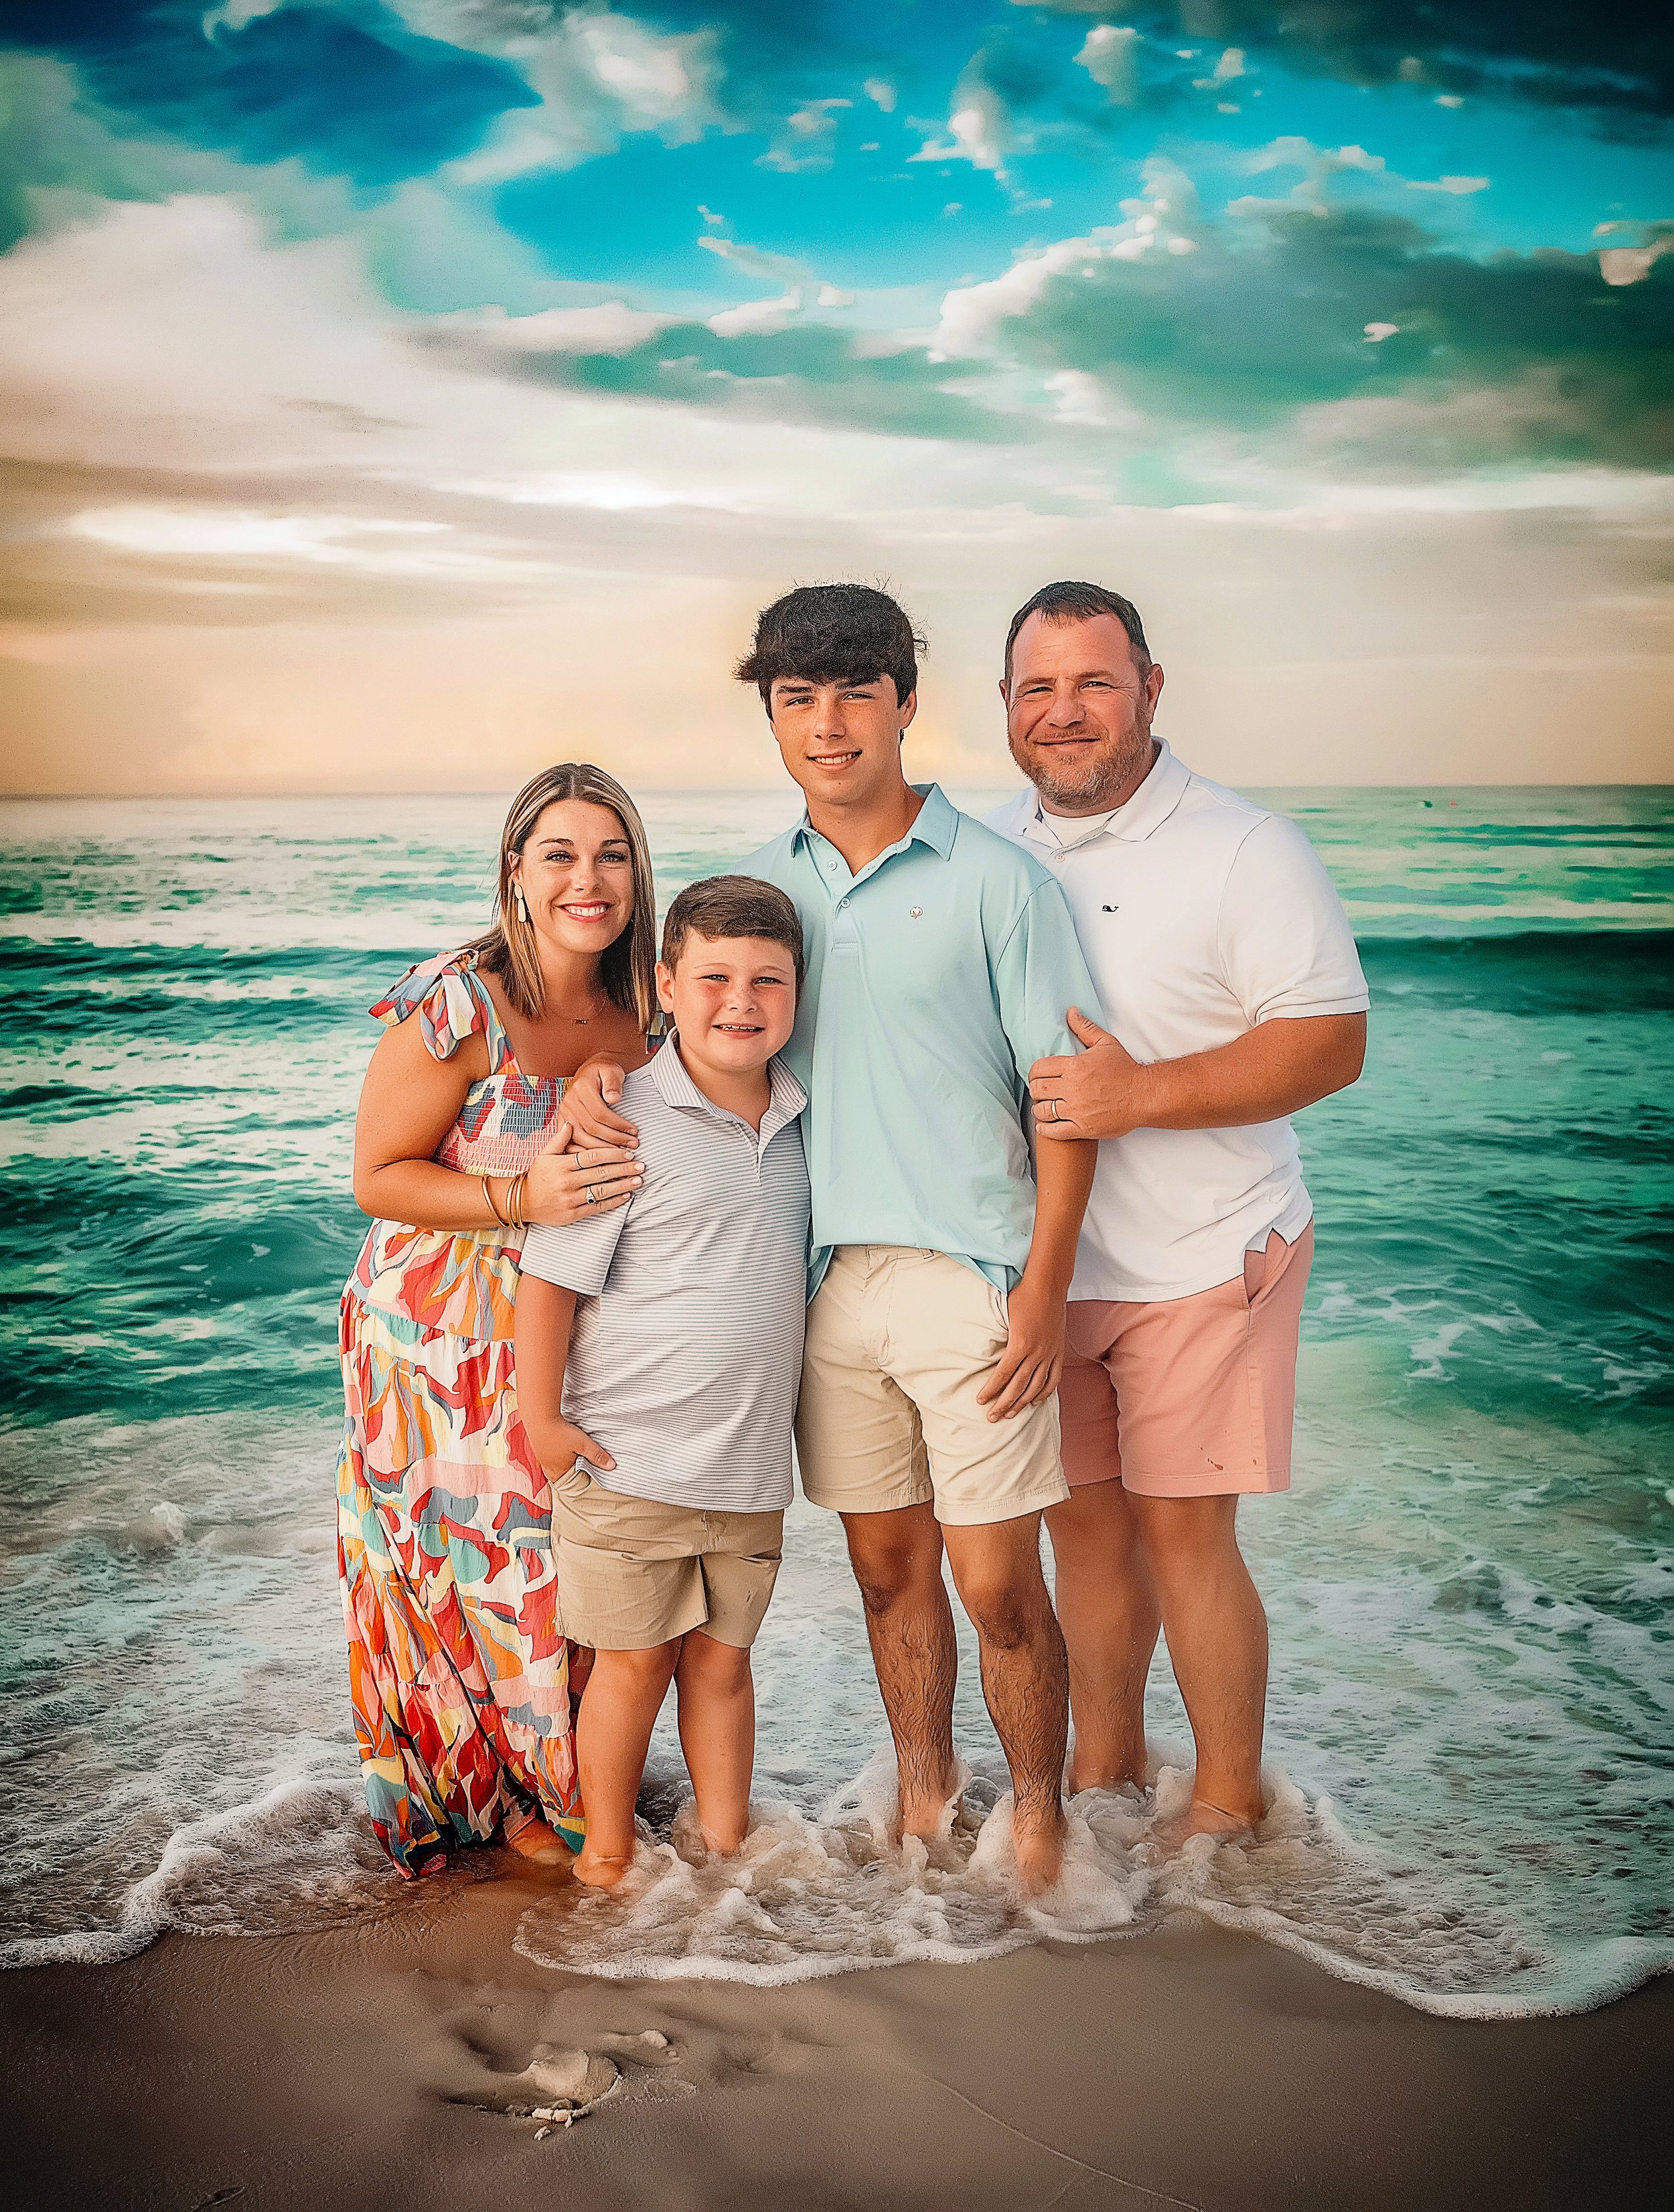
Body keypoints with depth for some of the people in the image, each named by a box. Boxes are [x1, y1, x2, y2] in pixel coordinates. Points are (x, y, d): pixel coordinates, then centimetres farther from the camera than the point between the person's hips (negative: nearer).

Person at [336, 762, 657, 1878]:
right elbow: (379, 1179, -14)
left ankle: (577, 1779, 32)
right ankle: (504, 1797, 27)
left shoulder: (644, 1009, -1)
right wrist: (523, 1197, -27)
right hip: (450, 1350, -5)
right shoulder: (455, 1007, -18)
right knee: (483, 1567, 4)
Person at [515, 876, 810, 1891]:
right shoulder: (622, 1119, -13)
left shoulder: (802, 1120, 5)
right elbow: (549, 1280, -11)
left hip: (751, 1462, 5)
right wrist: (542, 1422, -10)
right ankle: (608, 1859, 26)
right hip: (628, 1459, -4)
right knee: (635, 1660, 8)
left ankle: (727, 1845, 31)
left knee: (721, 1658, 15)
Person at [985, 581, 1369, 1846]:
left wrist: (1139, 1095, -27)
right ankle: (1105, 1767, 32)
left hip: (1201, 1256, -5)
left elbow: (1329, 1042, -16)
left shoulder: (1249, 849, -10)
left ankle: (1230, 1801, 18)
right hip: (1042, 1257, 5)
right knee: (1082, 1516, 13)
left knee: (1181, 1526, -1)